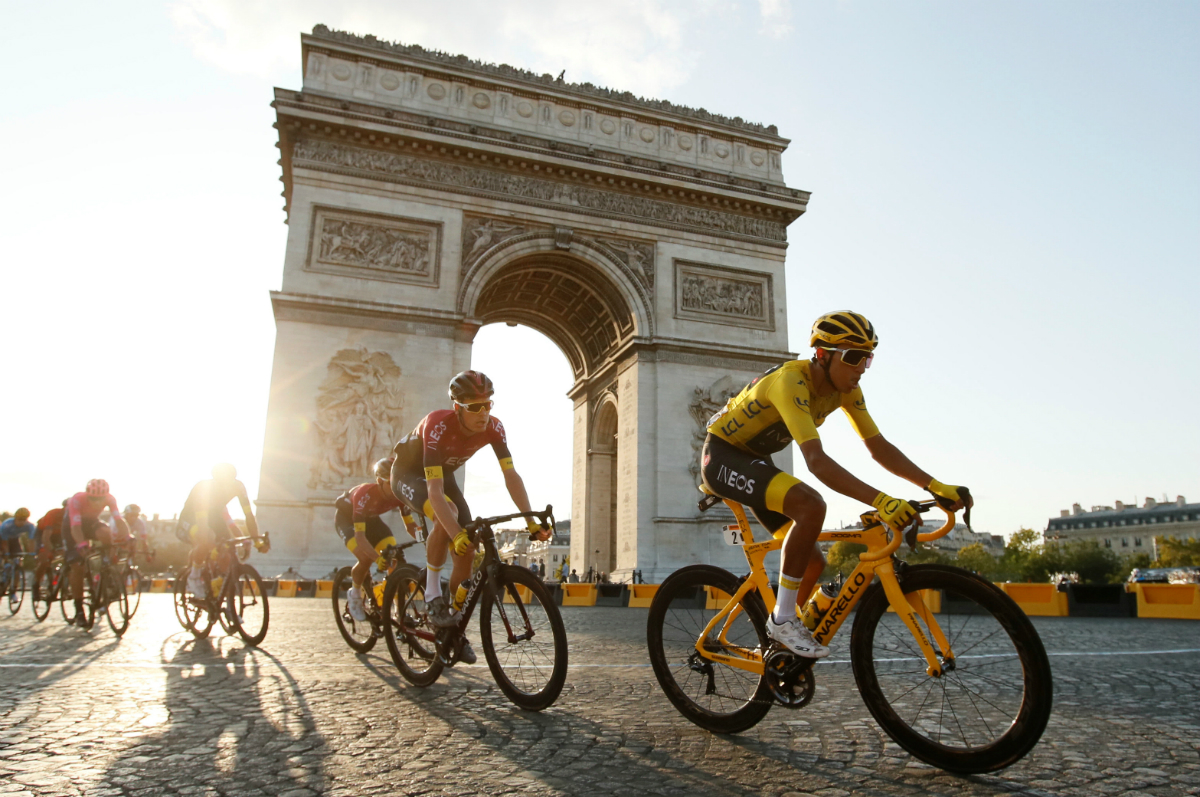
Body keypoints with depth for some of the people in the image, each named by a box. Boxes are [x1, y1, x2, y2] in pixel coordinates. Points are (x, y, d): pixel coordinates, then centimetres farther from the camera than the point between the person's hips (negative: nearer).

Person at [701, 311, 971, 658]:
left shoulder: (846, 389, -5)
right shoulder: (791, 381, -31)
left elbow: (878, 446, -5)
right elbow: (817, 461, -42)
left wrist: (935, 486, -17)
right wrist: (880, 500, -51)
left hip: (754, 461, 9)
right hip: (722, 455, -9)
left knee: (812, 562, 3)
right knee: (811, 505, -32)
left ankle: (779, 642, 23)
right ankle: (783, 619, -19)